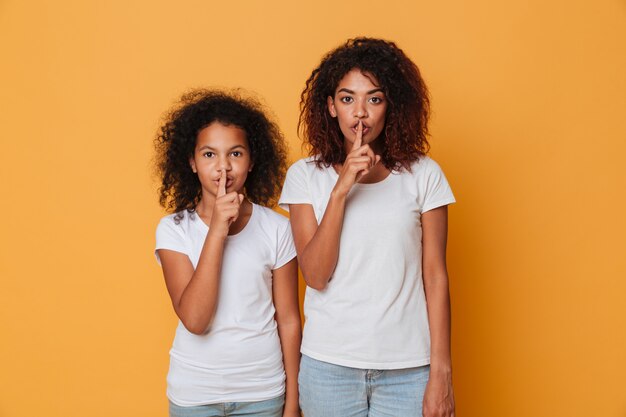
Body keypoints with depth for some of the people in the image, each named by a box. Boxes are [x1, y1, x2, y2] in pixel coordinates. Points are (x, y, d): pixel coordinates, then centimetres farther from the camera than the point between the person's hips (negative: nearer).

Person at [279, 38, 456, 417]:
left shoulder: (423, 175, -2)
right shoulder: (306, 175, -1)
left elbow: (435, 278, -1)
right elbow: (316, 276, -9)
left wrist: (441, 373, -2)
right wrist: (340, 190, -18)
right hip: (329, 365, 0)